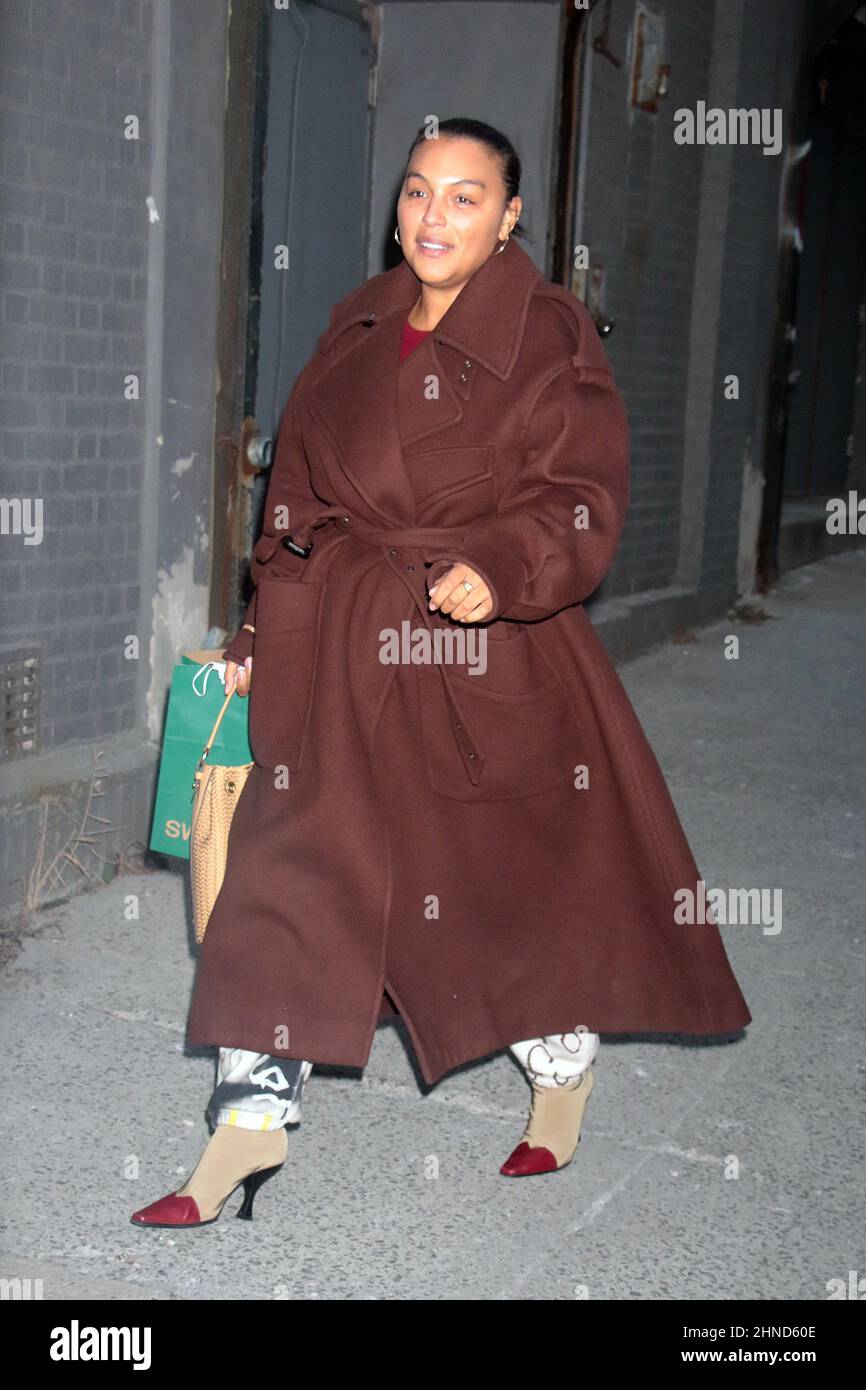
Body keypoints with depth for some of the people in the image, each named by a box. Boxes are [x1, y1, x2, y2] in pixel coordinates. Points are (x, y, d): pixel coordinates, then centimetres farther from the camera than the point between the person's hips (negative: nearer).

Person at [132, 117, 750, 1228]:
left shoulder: (550, 337, -4)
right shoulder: (356, 329, 11)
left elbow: (582, 499, -10)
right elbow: (300, 497, 15)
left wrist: (500, 568, -29)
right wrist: (264, 636, 11)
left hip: (492, 650, -4)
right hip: (347, 648, 4)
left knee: (523, 865, 9)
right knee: (289, 857, -2)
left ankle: (562, 1071, 36)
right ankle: (254, 1118, 7)